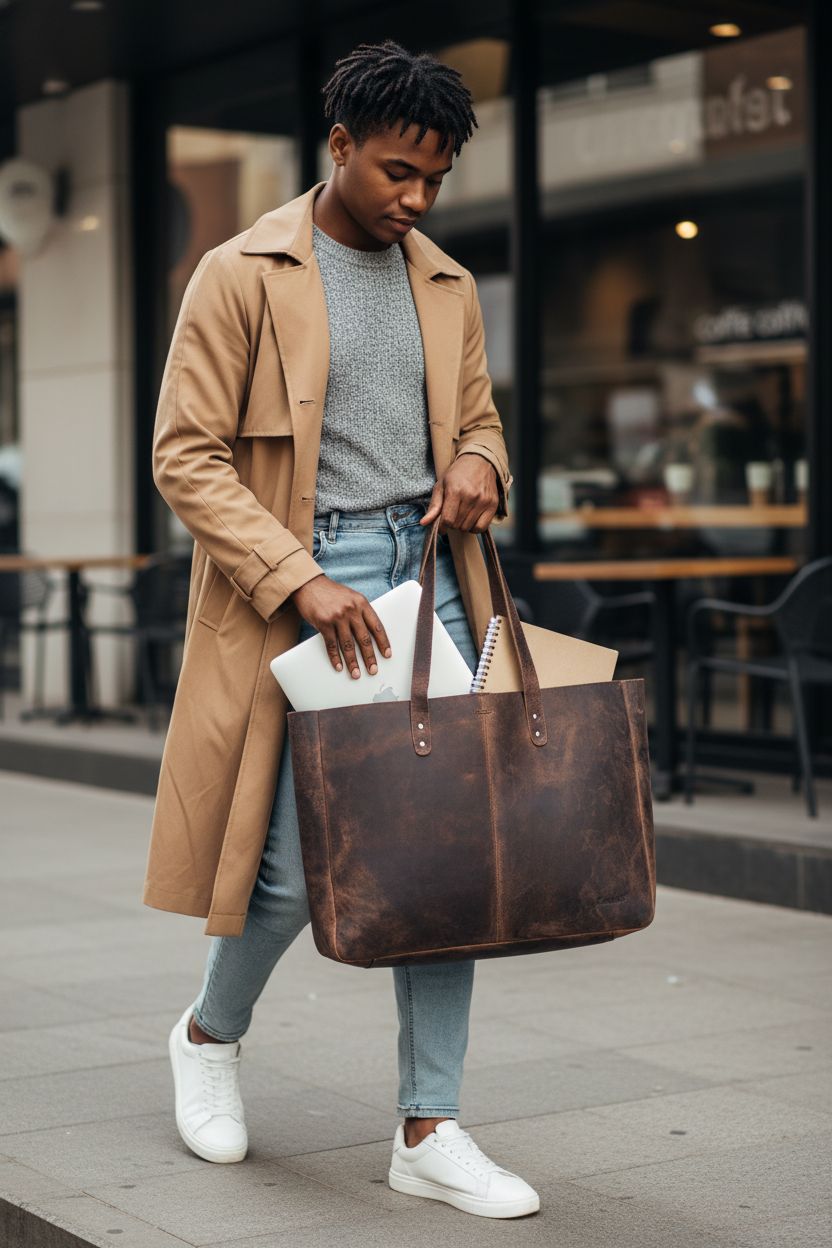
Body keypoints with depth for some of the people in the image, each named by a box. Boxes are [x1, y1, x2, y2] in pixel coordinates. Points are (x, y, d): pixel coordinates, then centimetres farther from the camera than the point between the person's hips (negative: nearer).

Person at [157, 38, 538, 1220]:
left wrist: (480, 461, -2)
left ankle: (430, 1130, 8)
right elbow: (184, 455, -8)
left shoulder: (446, 285, 13)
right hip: (303, 587, -5)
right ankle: (211, 1035, 28)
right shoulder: (245, 276, -4)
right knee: (297, 863, -4)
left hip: (427, 578, 5)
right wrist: (301, 580, -18)